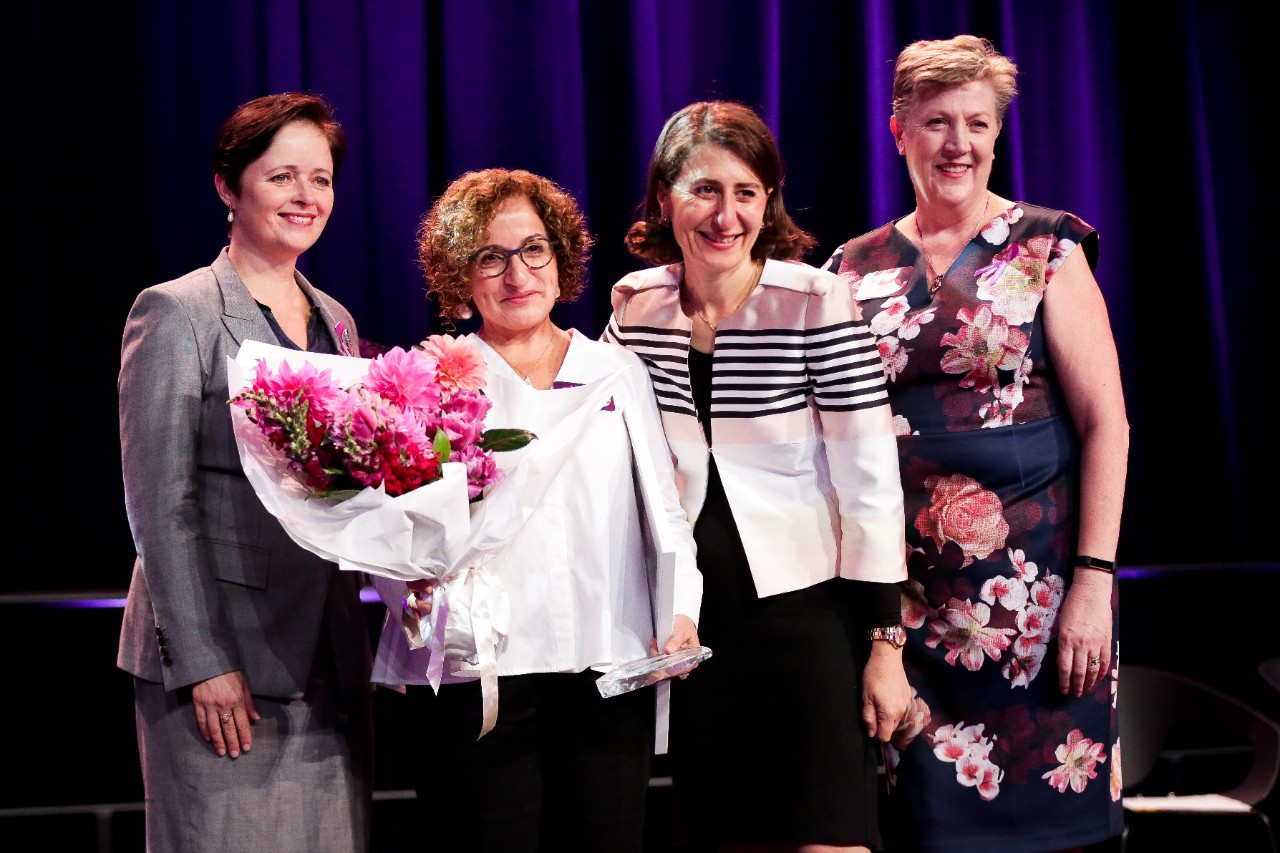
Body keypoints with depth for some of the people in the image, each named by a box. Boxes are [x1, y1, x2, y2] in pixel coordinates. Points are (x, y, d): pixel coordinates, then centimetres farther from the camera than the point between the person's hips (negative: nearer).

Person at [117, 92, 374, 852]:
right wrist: (200, 662, -15)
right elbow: (161, 505, -10)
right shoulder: (177, 313, -4)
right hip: (220, 657, -6)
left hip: (329, 663, 6)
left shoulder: (334, 321, 16)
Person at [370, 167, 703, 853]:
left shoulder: (619, 373, 17)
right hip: (478, 673, -2)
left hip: (612, 669, 2)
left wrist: (681, 614, 1)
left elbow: (663, 511, 16)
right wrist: (416, 578, -17)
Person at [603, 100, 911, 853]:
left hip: (806, 613, -4)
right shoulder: (635, 308, 0)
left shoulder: (818, 304, -12)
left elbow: (871, 482, -11)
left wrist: (886, 643, -11)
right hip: (694, 618, 4)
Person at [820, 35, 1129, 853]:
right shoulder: (859, 269, 9)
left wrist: (1094, 580, -13)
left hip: (1032, 588, -3)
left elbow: (1105, 421, -5)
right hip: (909, 593, 3)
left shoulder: (1045, 249, 0)